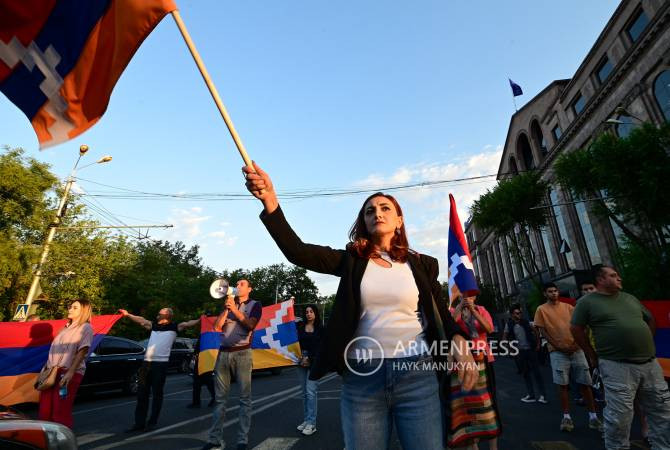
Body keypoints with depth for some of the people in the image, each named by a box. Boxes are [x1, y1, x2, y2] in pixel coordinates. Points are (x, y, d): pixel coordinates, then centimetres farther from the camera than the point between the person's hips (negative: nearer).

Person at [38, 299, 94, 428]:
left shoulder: (85, 328, -4)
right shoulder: (66, 328, 21)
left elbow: (82, 351, -13)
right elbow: (53, 350, 23)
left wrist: (70, 372, -21)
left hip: (69, 373, -8)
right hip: (52, 371, 8)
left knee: (61, 412, -4)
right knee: (44, 410, 10)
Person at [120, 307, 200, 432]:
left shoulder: (174, 327, 2)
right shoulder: (154, 325, 18)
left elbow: (188, 324, -8)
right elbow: (141, 320, 26)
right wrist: (127, 314, 26)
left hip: (160, 364, -5)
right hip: (147, 363, 5)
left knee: (157, 394, 3)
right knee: (142, 393, 10)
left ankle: (152, 423, 16)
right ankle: (139, 423, 22)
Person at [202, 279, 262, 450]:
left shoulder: (254, 305, 5)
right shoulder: (229, 304, 18)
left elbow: (250, 325, -10)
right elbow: (217, 327, 8)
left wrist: (235, 309, -10)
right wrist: (226, 308, -3)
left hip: (242, 353, -4)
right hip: (223, 352, 4)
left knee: (244, 398, -1)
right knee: (220, 398, 7)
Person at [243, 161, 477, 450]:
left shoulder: (421, 264, 6)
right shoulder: (352, 260, 2)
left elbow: (441, 314, 11)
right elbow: (297, 251, -11)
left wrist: (459, 342, -13)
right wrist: (269, 200, -24)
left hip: (416, 375, 1)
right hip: (361, 377, 0)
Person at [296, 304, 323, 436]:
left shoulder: (320, 329, 1)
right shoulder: (300, 326, 8)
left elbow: (320, 347, -3)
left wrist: (310, 359, -11)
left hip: (314, 362, -3)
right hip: (301, 361, 3)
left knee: (310, 391, -9)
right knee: (304, 392, 10)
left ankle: (311, 423, -4)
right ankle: (306, 420, 18)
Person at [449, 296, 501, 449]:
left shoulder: (481, 310, 8)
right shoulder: (454, 311, 3)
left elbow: (489, 329, -9)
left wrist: (473, 310, -17)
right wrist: (460, 306, -18)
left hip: (482, 360, 1)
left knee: (487, 401, 3)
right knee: (467, 401, 7)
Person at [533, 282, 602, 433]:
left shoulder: (568, 307, 9)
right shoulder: (541, 309, 0)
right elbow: (542, 331, -3)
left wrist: (577, 342, -4)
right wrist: (558, 346, -9)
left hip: (576, 349, 3)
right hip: (558, 352, -3)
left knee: (585, 383, 5)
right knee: (563, 385, 1)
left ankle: (593, 417, 16)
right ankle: (566, 417, 9)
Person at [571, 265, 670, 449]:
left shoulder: (629, 298, 14)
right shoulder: (587, 302, -4)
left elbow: (650, 320, 26)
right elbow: (576, 329, -2)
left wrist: (646, 344, 17)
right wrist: (593, 356, 0)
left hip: (650, 363, 6)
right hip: (617, 367, -6)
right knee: (619, 416, -1)